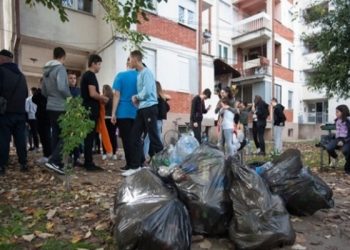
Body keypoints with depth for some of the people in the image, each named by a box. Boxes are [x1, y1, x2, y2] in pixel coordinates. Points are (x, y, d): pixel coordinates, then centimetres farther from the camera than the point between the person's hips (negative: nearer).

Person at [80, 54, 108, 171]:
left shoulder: (85, 75, 20)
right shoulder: (91, 75, -11)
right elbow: (92, 94, -21)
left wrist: (100, 98, 17)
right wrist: (104, 98, -6)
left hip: (87, 109, 10)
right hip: (91, 109, -10)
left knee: (88, 136, 11)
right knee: (90, 136, -7)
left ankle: (87, 162, 17)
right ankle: (89, 163, -3)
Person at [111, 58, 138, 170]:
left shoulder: (121, 76, -3)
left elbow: (117, 95, -8)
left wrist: (113, 113, -6)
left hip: (124, 113, -3)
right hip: (137, 113, 3)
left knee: (126, 139, 1)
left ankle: (130, 164, 3)